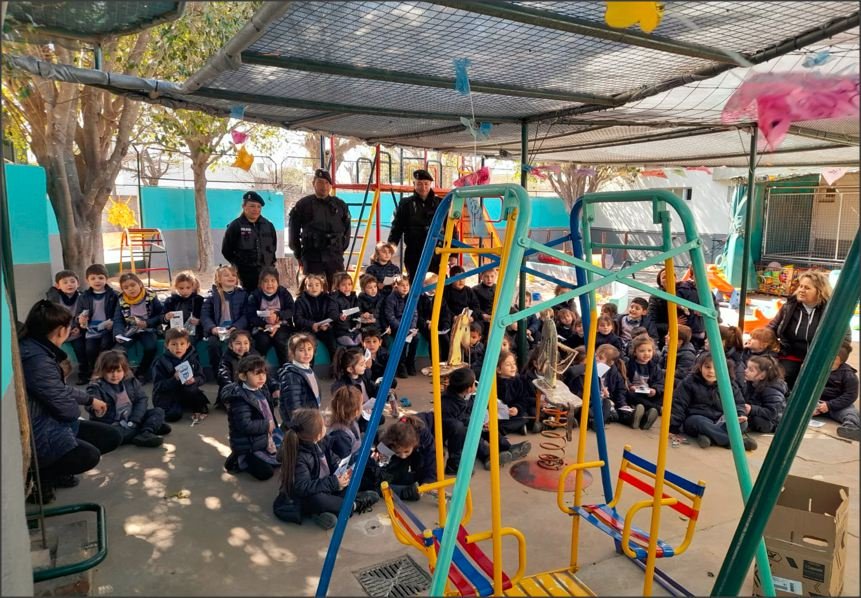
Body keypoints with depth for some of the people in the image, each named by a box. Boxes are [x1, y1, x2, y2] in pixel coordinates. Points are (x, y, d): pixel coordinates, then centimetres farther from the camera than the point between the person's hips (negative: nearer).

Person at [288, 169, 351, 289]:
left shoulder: (340, 205, 8)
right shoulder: (303, 205, 2)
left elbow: (346, 230, 17)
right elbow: (293, 233, 7)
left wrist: (341, 249, 12)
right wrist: (299, 255, 8)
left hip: (335, 258, 2)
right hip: (312, 258, -2)